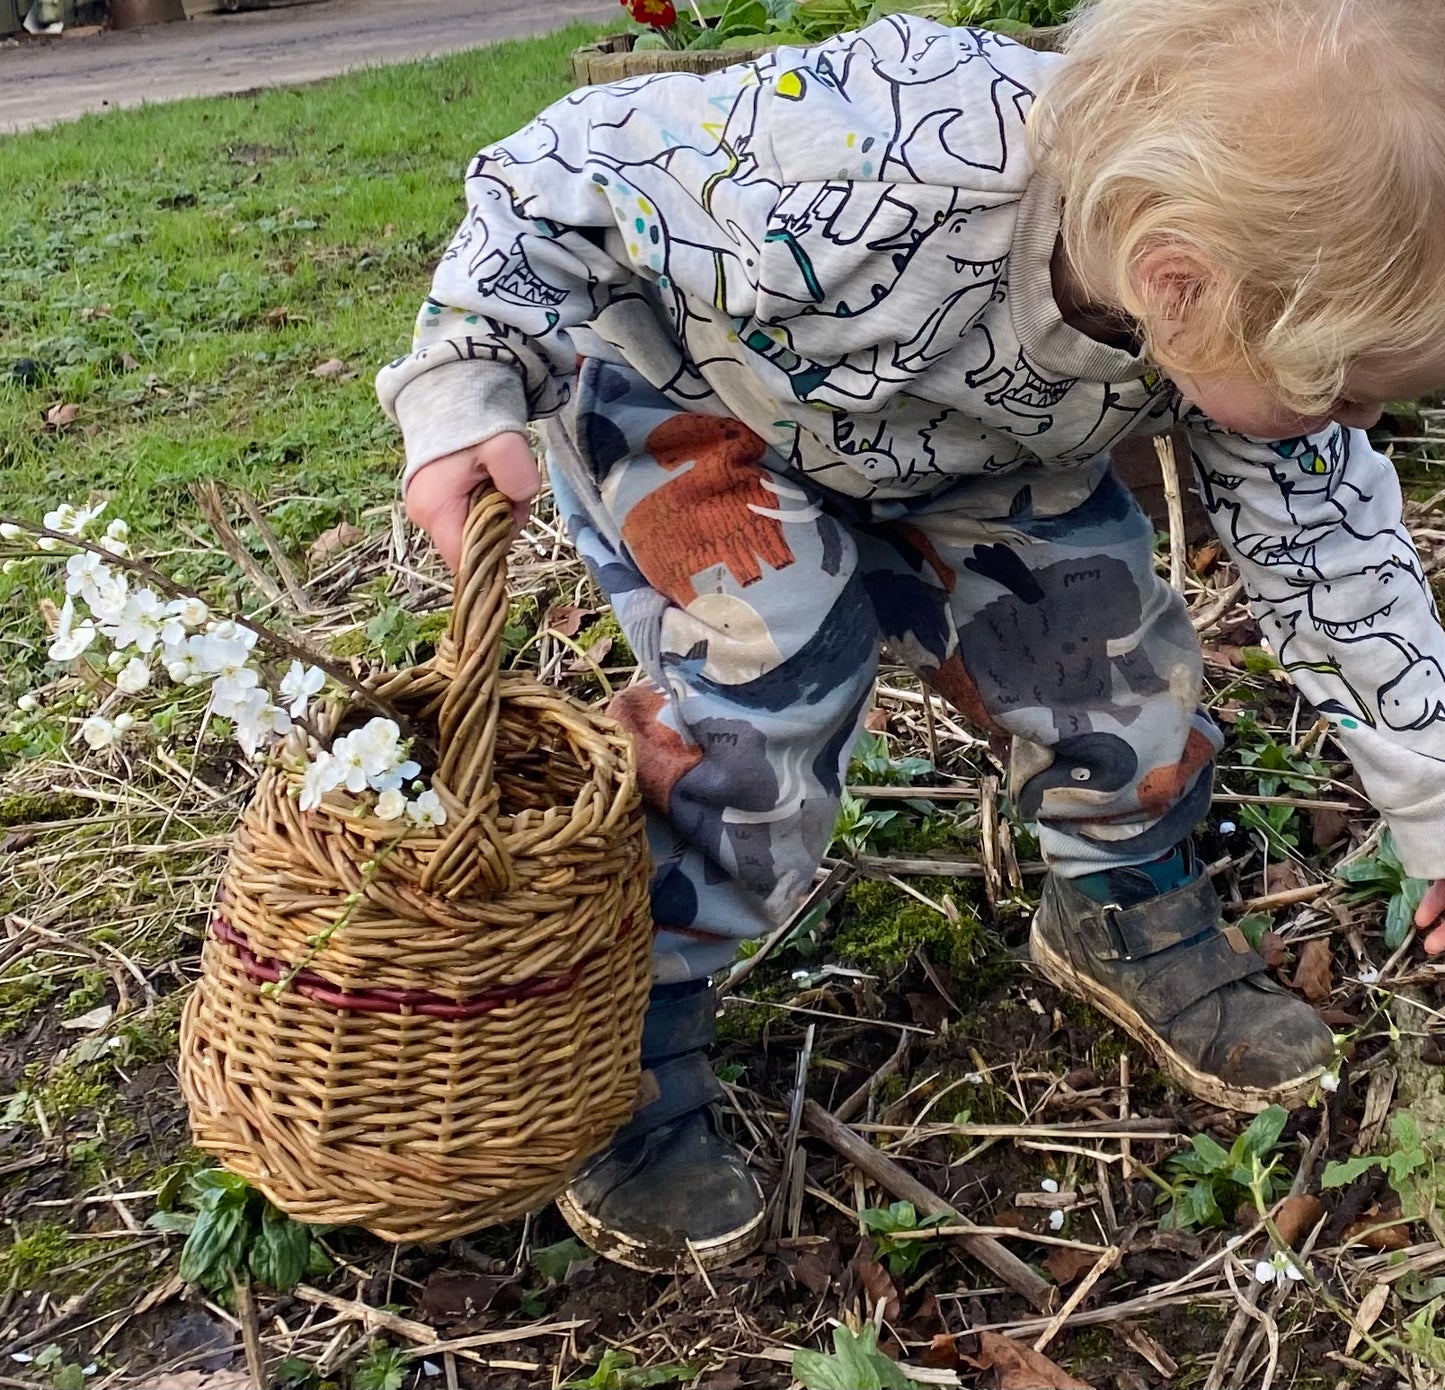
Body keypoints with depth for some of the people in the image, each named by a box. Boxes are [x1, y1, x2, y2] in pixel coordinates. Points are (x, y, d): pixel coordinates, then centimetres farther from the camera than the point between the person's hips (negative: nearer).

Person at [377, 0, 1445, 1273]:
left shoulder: (1261, 298, -25)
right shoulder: (856, 183, -47)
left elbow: (1330, 545, -10)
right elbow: (562, 174, -31)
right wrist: (467, 392, -38)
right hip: (683, 387, -5)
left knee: (1098, 623, -1)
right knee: (766, 682, -24)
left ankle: (1128, 908, 28)